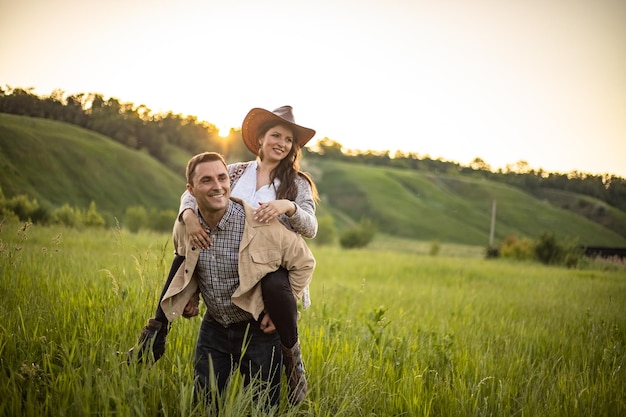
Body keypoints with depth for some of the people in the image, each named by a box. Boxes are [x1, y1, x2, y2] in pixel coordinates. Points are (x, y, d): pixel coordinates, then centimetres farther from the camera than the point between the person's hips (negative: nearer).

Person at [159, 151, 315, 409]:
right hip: (214, 328, 4)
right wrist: (190, 297, 3)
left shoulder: (263, 226, -22)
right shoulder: (184, 227, -7)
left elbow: (304, 263, -9)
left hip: (259, 329, -4)